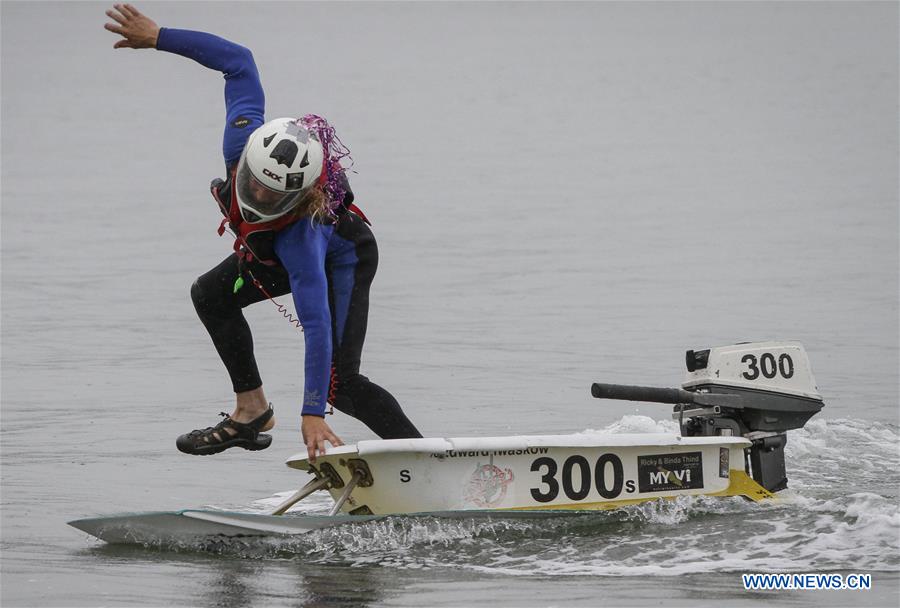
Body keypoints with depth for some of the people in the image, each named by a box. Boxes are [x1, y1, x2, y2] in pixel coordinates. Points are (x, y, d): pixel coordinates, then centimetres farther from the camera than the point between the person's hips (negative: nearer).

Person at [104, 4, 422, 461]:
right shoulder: (243, 140, -36)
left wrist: (313, 416, -49)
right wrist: (157, 37, -19)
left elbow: (317, 326, -47)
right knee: (211, 295, 9)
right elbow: (238, 61, -22)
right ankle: (251, 412, 17)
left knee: (338, 384, -18)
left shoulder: (300, 241, -47)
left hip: (344, 261, -8)